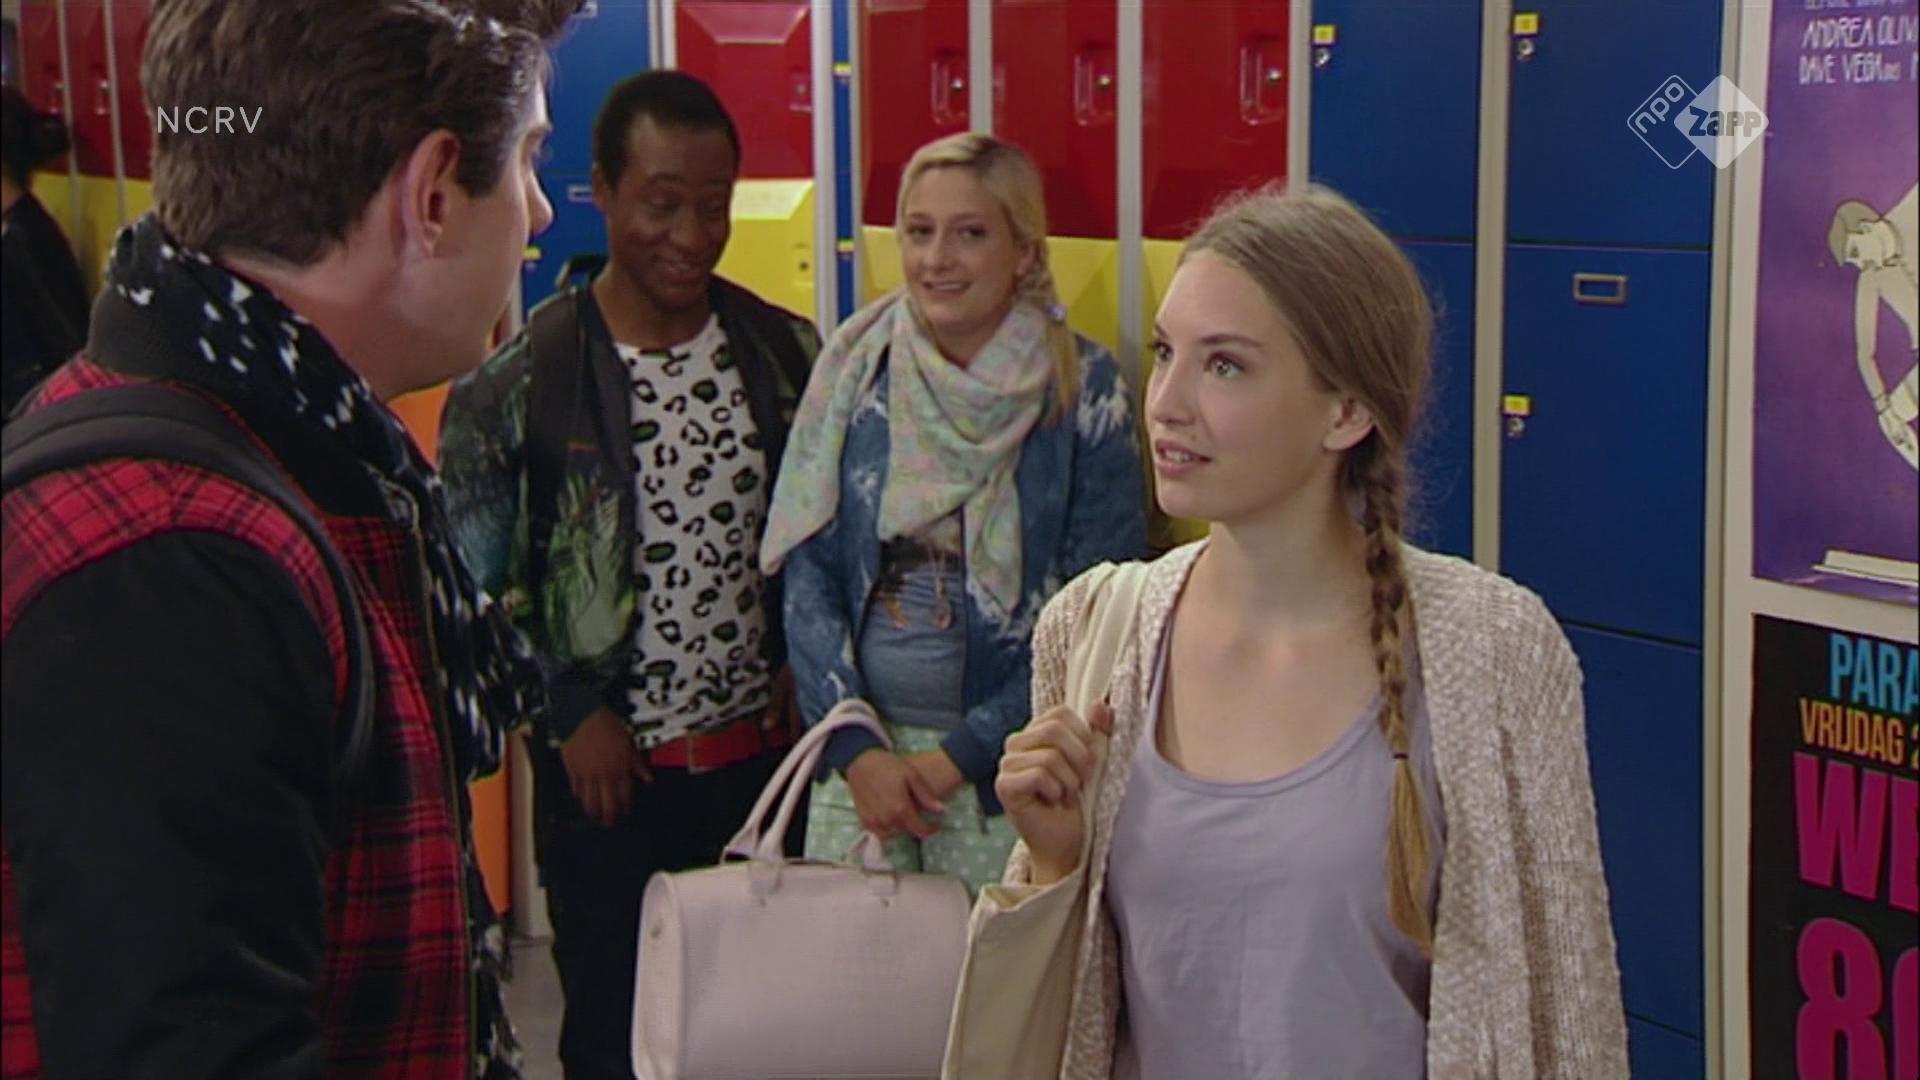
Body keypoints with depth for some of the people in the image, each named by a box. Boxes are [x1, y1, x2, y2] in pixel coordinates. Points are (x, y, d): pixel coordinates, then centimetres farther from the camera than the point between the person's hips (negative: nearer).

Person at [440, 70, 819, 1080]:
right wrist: (570, 715, -7)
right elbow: (470, 587, -5)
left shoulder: (785, 351, 0)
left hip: (764, 755, 3)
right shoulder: (518, 380, -11)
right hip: (610, 772, -3)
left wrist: (801, 670, 1)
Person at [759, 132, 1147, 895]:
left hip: (1006, 763, -2)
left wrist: (963, 752, -10)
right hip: (857, 747, 3)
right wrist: (856, 749, -7)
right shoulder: (855, 369, 2)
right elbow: (807, 565, 2)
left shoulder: (1083, 390, -6)